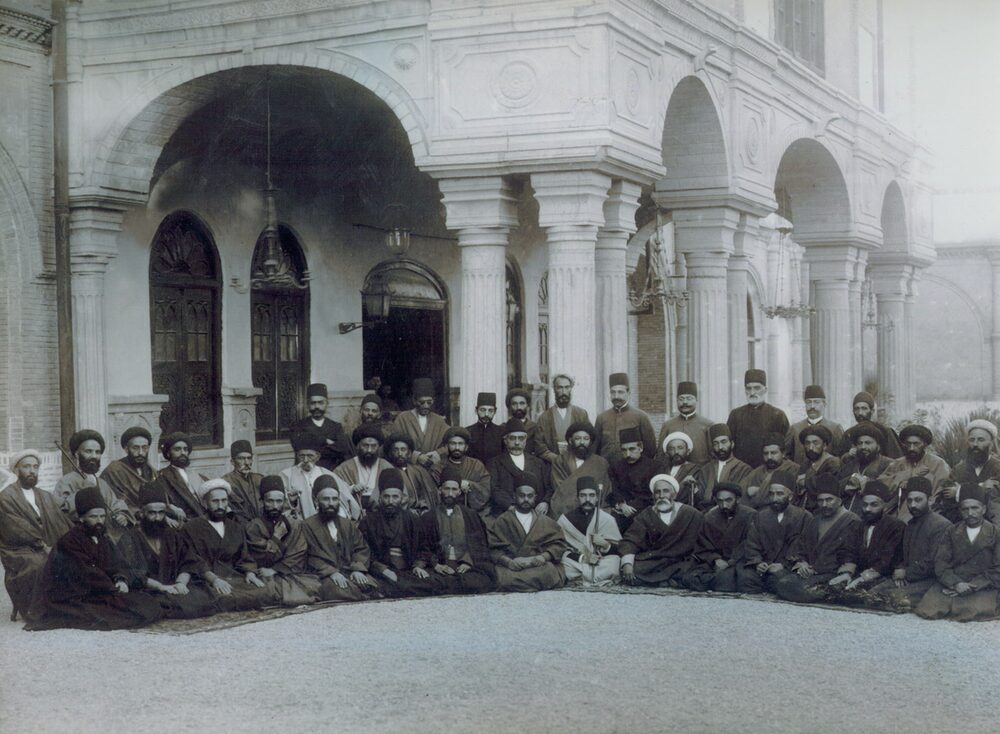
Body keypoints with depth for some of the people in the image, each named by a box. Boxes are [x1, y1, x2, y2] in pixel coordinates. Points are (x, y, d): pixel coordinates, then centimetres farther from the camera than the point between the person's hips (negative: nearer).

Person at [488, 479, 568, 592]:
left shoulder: (546, 522, 22)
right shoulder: (502, 522, 16)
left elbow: (558, 544, 10)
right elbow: (493, 549, 3)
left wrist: (544, 556, -11)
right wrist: (508, 561, -16)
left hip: (539, 565, 1)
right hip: (510, 567, -1)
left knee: (547, 573, -33)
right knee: (506, 578, -35)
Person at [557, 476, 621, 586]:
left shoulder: (608, 519, 7)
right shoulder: (565, 519, 5)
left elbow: (619, 551, 7)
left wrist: (606, 545, -14)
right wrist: (581, 558, -15)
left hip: (602, 567, 0)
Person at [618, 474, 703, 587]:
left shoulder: (692, 515, 4)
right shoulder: (646, 516, 7)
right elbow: (630, 540, -3)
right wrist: (627, 564, -20)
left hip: (679, 563, -2)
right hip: (650, 564, 2)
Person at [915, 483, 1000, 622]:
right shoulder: (951, 533, 12)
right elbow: (940, 564, 4)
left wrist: (973, 587, -12)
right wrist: (956, 584, -14)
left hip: (981, 588, -2)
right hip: (950, 584, 2)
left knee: (976, 612, -33)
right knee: (928, 610, -22)